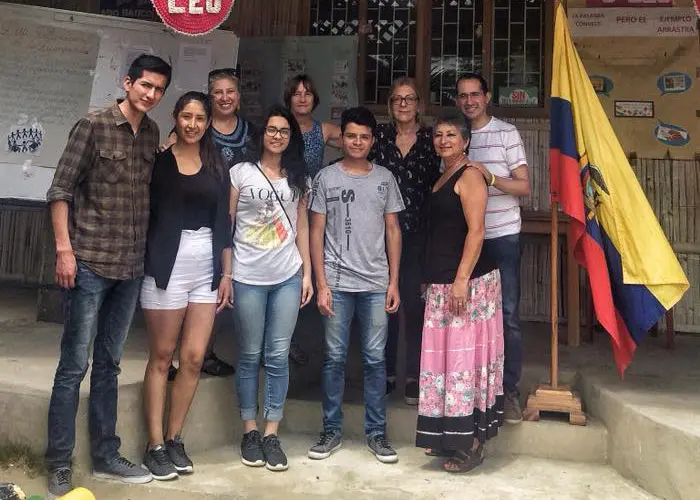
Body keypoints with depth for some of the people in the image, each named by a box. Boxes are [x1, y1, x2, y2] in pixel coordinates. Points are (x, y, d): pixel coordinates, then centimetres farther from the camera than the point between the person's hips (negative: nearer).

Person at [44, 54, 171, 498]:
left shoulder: (153, 135, 8)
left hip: (131, 266, 5)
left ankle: (105, 455, 25)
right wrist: (64, 249, -13)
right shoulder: (93, 125, -6)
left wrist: (147, 251, 11)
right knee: (74, 365, 0)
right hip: (90, 263, -5)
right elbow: (61, 189, -8)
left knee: (109, 364, 14)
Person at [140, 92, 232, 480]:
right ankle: (155, 445, 14)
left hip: (207, 268, 4)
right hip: (167, 266, -3)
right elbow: (143, 215, -3)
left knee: (193, 359, 4)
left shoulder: (215, 165, 12)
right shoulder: (159, 160, 1)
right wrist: (145, 266, -12)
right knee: (162, 356, 4)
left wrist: (226, 273, 7)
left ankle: (174, 439, 19)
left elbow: (222, 222, 11)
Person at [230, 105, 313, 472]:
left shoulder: (298, 178, 12)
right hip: (247, 277, -2)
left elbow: (302, 227, 13)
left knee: (278, 356, 3)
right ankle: (250, 431, 17)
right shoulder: (241, 172, 3)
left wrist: (307, 273, 6)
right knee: (250, 356, 5)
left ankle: (271, 434, 12)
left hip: (288, 277, 2)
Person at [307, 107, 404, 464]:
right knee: (334, 358, 5)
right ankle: (331, 430, 17)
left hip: (376, 284, 1)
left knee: (375, 358, 5)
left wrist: (394, 282, 3)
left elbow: (393, 230, 9)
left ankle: (376, 432, 16)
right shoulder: (326, 178, 3)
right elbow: (317, 232, 2)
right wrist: (321, 283, -5)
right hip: (337, 282, -1)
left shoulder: (385, 179, 8)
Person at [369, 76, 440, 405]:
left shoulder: (431, 138, 3)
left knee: (414, 303, -2)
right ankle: (386, 372, 21)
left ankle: (414, 377, 10)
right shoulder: (379, 135, 7)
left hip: (418, 233, -1)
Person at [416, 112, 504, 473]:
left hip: (467, 280, -9)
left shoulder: (469, 175, -8)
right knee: (444, 356, 12)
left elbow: (476, 231, -16)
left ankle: (472, 442, 4)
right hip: (441, 282, 9)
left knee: (465, 355, -5)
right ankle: (447, 436, 22)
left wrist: (461, 279, -23)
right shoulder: (443, 178, 18)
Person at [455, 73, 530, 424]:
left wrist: (490, 177, -18)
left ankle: (510, 391, 7)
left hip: (502, 235, -3)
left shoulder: (506, 132, 0)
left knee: (507, 315, -4)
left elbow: (524, 186, -4)